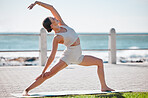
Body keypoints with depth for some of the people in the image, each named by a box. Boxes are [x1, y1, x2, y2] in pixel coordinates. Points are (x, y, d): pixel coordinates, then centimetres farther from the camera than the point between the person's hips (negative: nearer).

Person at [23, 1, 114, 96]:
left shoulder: (62, 24, 1)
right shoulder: (57, 38, -16)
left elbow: (51, 8, 2)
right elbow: (52, 57, -15)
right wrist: (43, 71, -16)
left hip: (78, 57, 8)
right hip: (68, 56, -8)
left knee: (100, 62, 11)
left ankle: (104, 87, 12)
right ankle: (26, 90, -19)